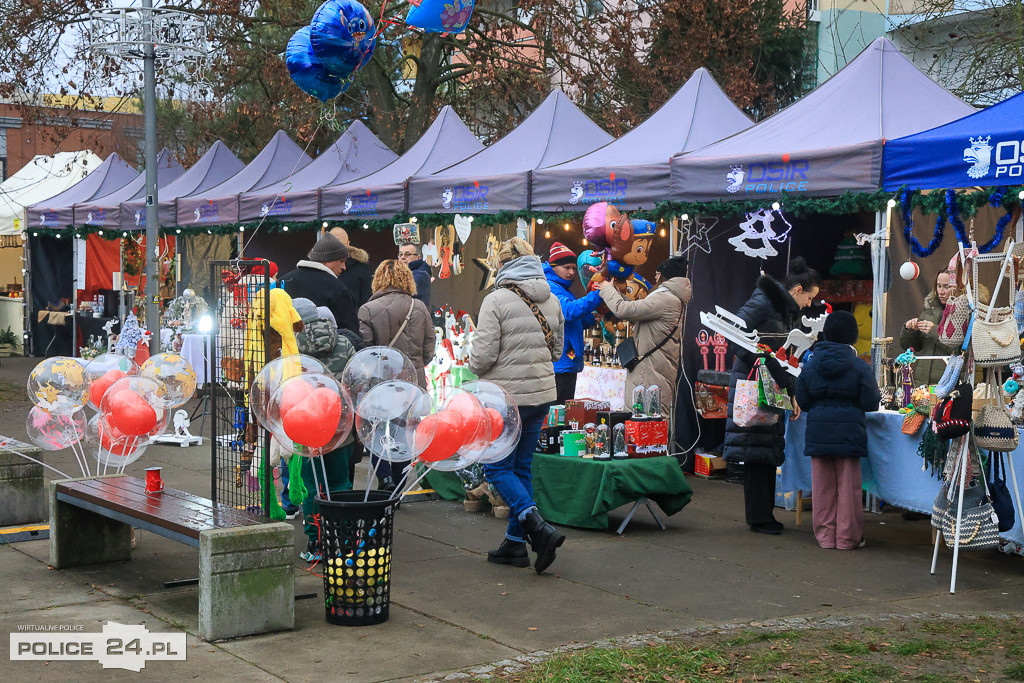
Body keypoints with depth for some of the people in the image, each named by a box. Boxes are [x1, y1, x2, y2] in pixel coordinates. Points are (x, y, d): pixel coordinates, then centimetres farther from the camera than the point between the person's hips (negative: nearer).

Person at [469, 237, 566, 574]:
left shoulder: (497, 300, -13)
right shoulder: (551, 301, 7)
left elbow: (482, 356, -15)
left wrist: (475, 363, 6)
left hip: (506, 395, -7)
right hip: (542, 393, 7)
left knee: (498, 468, 3)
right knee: (521, 467, 14)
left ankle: (539, 528, -13)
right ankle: (515, 543, 18)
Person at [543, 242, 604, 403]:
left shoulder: (565, 290, 21)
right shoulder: (549, 288, -11)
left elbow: (574, 323, 29)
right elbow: (569, 311, -27)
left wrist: (591, 318, 10)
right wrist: (597, 295, -31)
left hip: (569, 364, 11)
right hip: (557, 365, -11)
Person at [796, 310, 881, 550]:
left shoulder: (810, 366, 3)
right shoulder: (859, 367, -6)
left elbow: (802, 401, 7)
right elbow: (870, 403, -7)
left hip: (817, 430, 3)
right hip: (849, 431, -3)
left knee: (823, 485, 8)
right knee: (848, 485, 5)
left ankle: (825, 535, 14)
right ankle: (847, 537, 10)